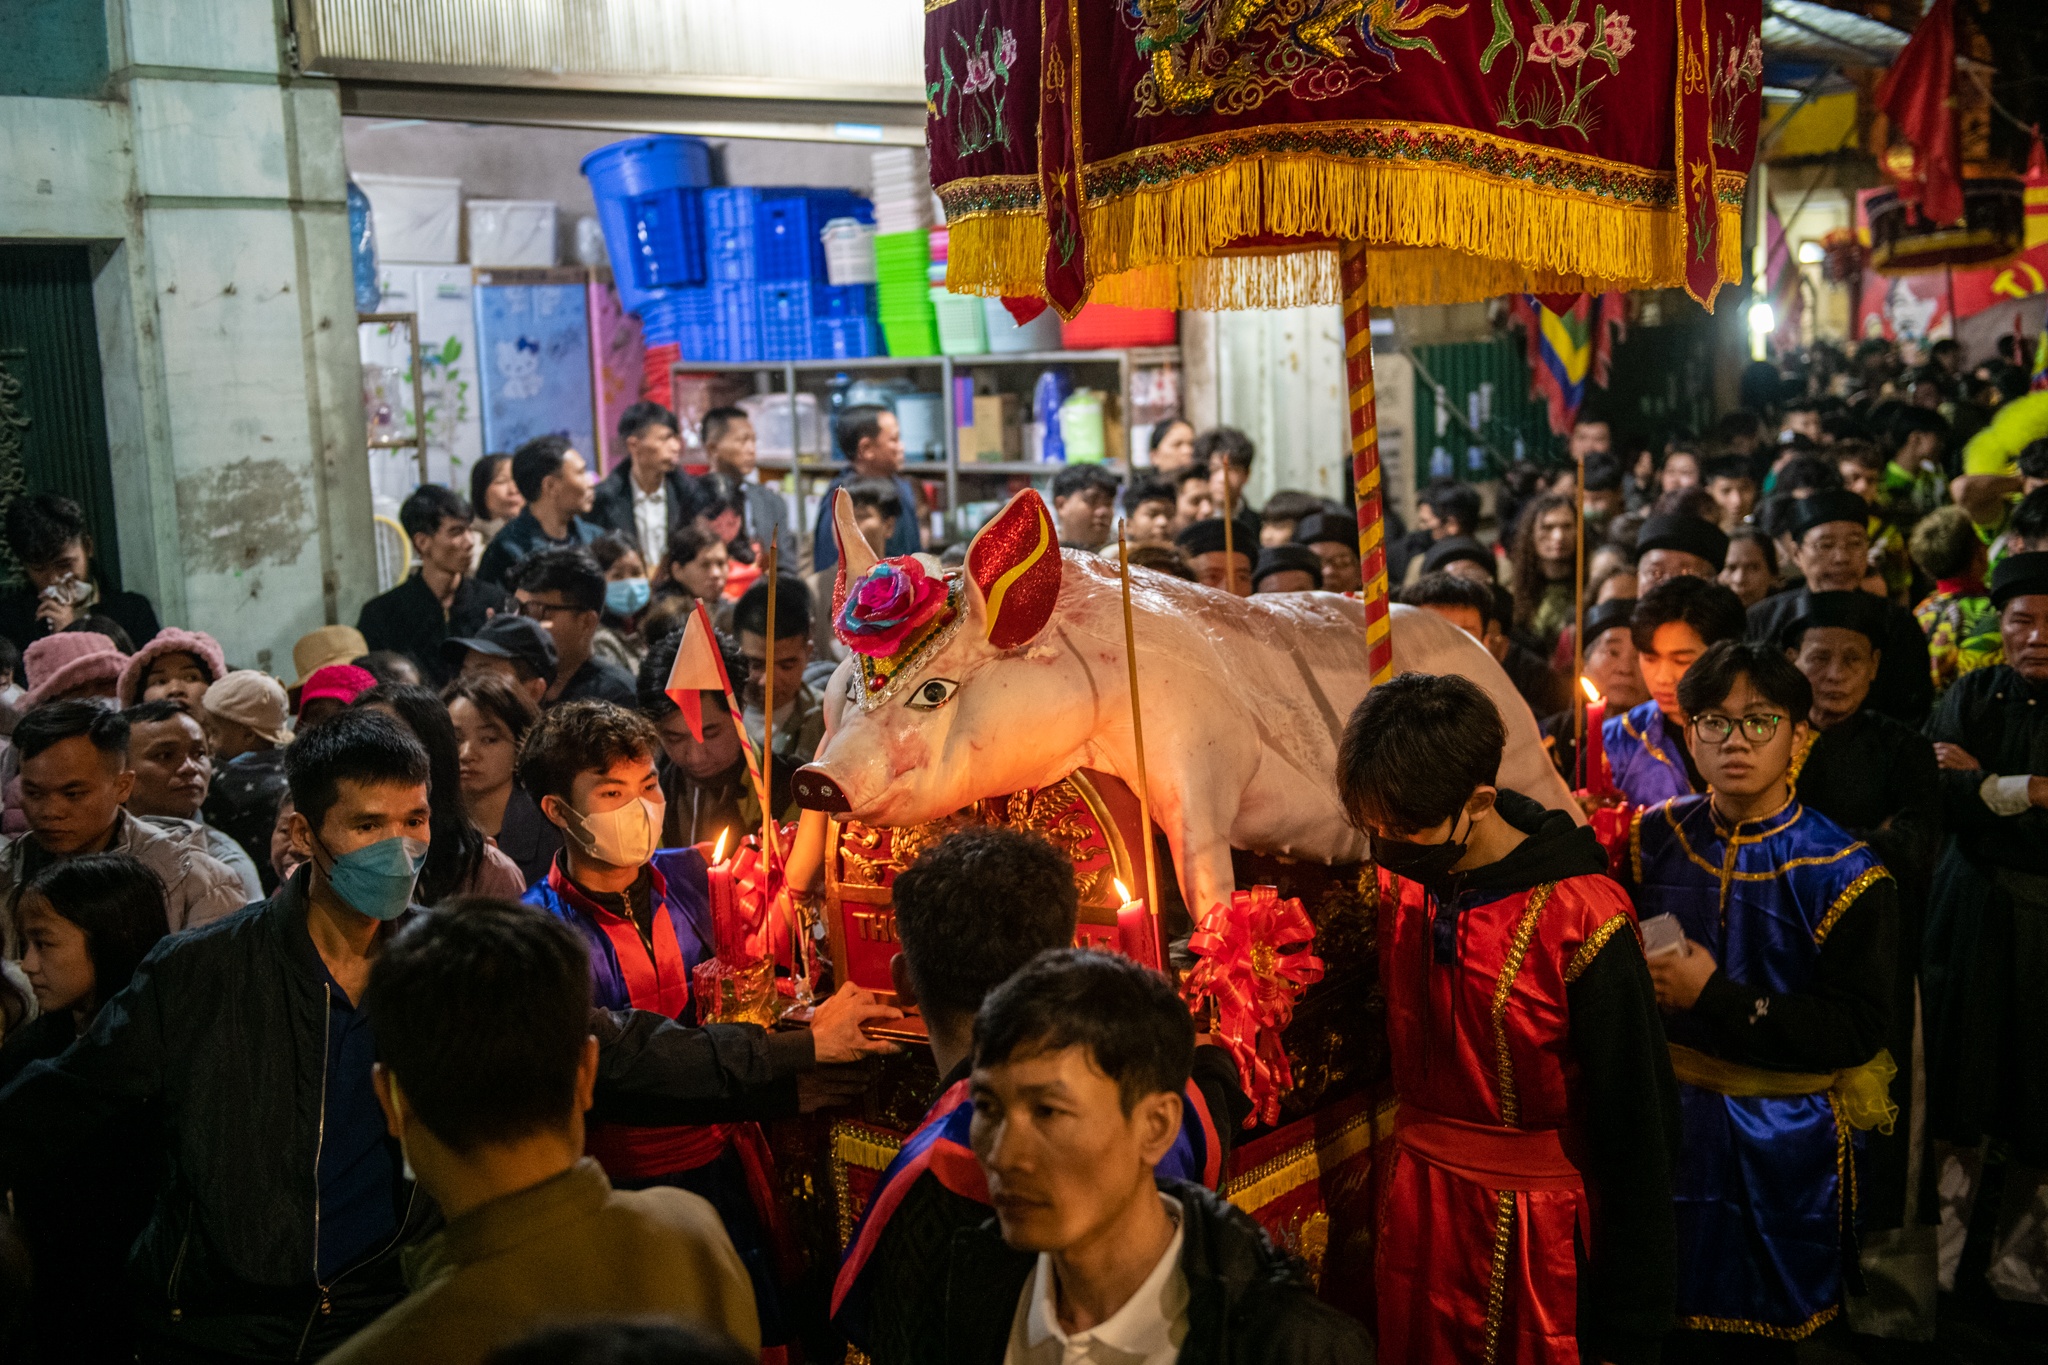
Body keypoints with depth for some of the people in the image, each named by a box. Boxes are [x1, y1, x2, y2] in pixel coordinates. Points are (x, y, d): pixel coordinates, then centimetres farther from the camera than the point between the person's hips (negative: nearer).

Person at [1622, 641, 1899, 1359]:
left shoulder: (1844, 873, -13)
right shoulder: (1656, 837, -1)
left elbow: (1858, 1030, -17)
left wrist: (1714, 998, -22)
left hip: (1780, 1139, -3)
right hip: (1668, 1118, 3)